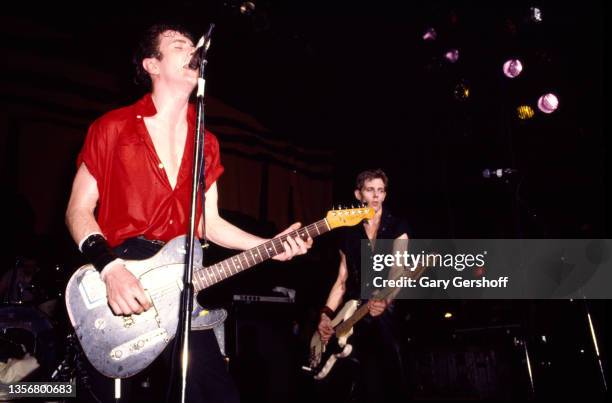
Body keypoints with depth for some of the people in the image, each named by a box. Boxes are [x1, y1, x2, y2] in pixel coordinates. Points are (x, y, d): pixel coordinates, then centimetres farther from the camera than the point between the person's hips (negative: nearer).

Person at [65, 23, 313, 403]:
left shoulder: (207, 143, 11)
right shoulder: (112, 127, -3)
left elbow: (208, 222, 12)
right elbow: (78, 209, -4)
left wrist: (269, 246, 0)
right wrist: (110, 268, -20)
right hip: (114, 290, -4)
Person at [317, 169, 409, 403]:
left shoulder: (397, 228, 1)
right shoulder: (349, 233, 11)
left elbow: (398, 272, -14)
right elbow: (342, 280, 10)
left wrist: (385, 299, -34)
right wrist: (326, 315, -4)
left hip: (388, 314, -2)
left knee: (388, 382, -4)